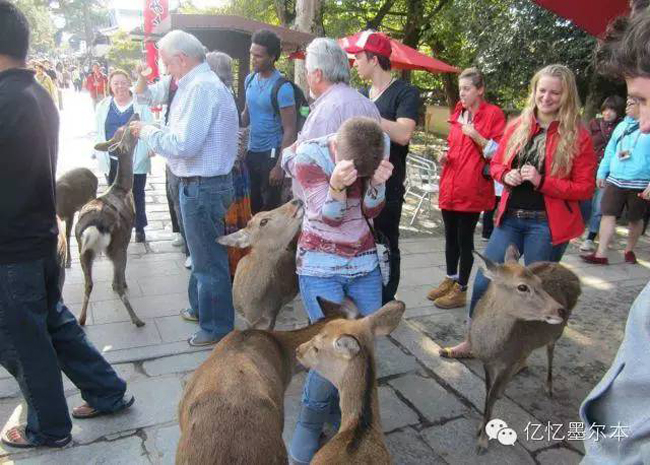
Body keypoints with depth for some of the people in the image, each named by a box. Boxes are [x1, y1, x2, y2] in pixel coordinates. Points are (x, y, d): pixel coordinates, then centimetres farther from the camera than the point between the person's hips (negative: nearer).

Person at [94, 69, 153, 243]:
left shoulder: (140, 104, -1)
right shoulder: (103, 106, 9)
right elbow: (99, 133, 11)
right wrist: (99, 153, 2)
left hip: (136, 161, -3)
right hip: (112, 161, 3)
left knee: (137, 195, 8)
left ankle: (140, 228, 23)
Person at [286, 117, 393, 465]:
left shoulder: (381, 146, -7)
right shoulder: (309, 156, -17)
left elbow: (371, 211, -3)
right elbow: (329, 217, -16)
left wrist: (378, 183, -25)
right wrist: (336, 186, -37)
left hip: (365, 265, 4)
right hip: (320, 267, -4)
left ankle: (342, 408, 25)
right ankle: (309, 423, 13)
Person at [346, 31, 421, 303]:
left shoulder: (405, 93, -7)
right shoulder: (363, 95, 14)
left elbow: (403, 134, -23)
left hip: (387, 188, -7)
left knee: (385, 247, 4)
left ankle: (384, 306, 18)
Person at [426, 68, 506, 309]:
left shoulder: (493, 113, -4)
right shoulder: (458, 113, 14)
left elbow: (498, 152, -6)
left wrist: (476, 136, -19)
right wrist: (445, 156, 7)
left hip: (472, 189, -6)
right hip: (449, 187, 6)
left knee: (464, 239, 0)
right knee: (450, 236, 14)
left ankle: (460, 290, 11)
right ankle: (450, 280, 29)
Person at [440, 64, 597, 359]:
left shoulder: (578, 136, -6)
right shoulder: (518, 127, 6)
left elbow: (585, 189, -7)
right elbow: (495, 164, 15)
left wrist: (542, 182, -20)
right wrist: (506, 175, -8)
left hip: (547, 224, -4)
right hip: (511, 218, 4)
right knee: (484, 280, 5)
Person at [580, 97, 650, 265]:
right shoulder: (622, 126, 13)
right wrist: (602, 172, 12)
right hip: (614, 180, 4)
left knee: (636, 219, 10)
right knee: (608, 215, -2)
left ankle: (629, 251, 30)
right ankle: (601, 254, 0)